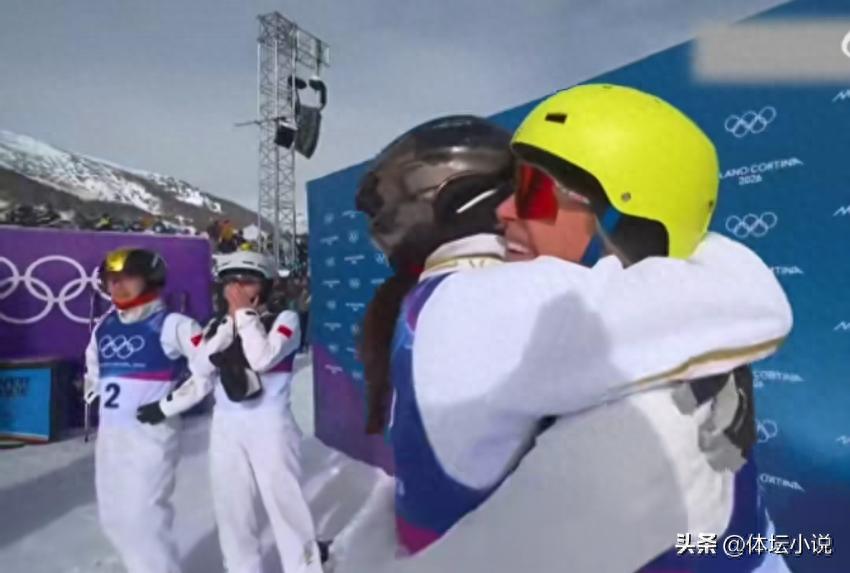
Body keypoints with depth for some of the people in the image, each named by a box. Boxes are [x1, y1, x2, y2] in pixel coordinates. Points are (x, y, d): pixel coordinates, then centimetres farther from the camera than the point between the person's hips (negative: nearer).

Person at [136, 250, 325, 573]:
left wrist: (246, 314, -14)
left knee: (285, 505, -2)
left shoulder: (284, 319, -5)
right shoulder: (216, 327, 8)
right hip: (227, 430, 5)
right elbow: (201, 376, 3)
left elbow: (262, 358, -22)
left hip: (270, 428, -4)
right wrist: (166, 408, -8)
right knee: (233, 512, 11)